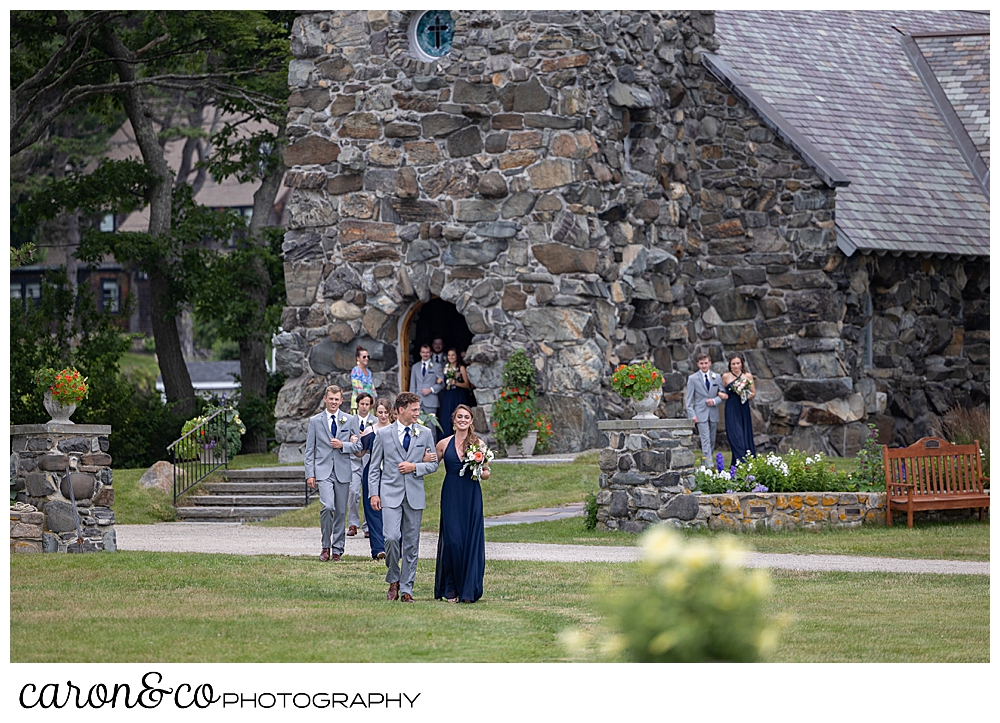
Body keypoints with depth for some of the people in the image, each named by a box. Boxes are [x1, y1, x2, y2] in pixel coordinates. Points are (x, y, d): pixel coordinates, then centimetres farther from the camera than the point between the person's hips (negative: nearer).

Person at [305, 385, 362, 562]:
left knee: (341, 512, 5)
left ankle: (337, 549, 15)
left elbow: (358, 446, 9)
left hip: (342, 472, 2)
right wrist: (310, 474, -2)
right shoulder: (315, 421, 6)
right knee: (327, 507, -19)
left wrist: (342, 445, -10)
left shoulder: (350, 420, 8)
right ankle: (326, 546, -5)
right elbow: (309, 451, 6)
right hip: (323, 471, -2)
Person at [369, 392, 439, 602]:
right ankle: (393, 581, 5)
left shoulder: (425, 433, 7)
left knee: (411, 544, 3)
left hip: (414, 495, 2)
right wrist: (374, 493, -2)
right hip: (391, 494, -2)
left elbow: (433, 464, 9)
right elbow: (374, 467, 6)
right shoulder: (383, 434, 3)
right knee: (391, 538, -16)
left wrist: (414, 467, -9)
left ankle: (406, 589, 10)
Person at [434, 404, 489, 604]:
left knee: (471, 540, -2)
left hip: (471, 497, 0)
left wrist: (479, 472, -14)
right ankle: (449, 589, 6)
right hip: (451, 496, 0)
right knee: (451, 539, -4)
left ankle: (468, 590, 3)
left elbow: (487, 473, 8)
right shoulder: (444, 444, 6)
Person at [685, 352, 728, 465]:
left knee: (712, 442, 8)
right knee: (706, 442, -12)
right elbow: (689, 399, 0)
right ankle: (709, 466, -17)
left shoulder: (716, 377, 8)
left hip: (713, 414, 4)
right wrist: (692, 415, -10)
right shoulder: (693, 379, 0)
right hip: (701, 415, -4)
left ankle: (704, 464, 21)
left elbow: (722, 395, 10)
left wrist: (714, 401, -11)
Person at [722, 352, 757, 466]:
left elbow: (753, 393, 11)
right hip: (731, 410, -2)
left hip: (744, 409, 2)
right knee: (736, 436, -11)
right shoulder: (726, 377, 3)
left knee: (746, 436, 3)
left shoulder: (748, 376, 6)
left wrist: (747, 396, -9)